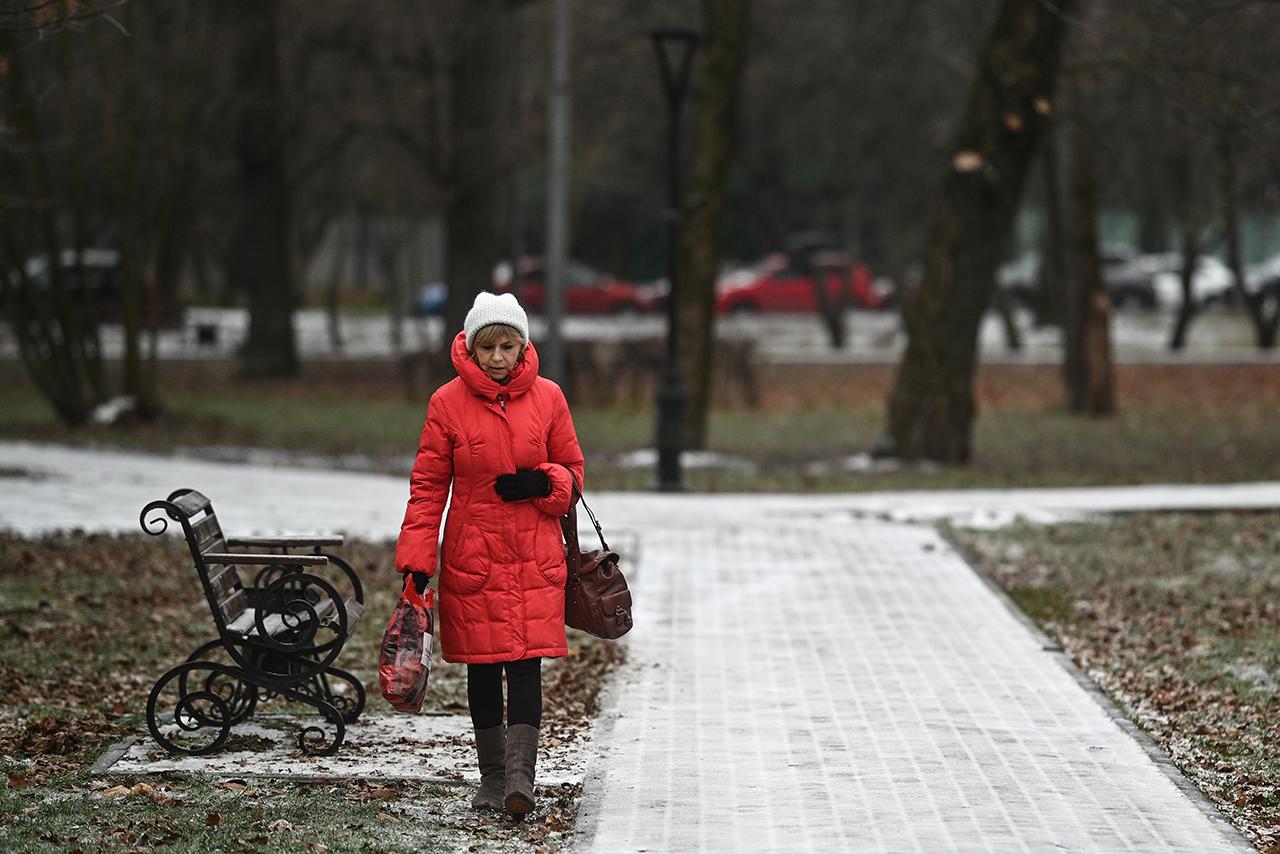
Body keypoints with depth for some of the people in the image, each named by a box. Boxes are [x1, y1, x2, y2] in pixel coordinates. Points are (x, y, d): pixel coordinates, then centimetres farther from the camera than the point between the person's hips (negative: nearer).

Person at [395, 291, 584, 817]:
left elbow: (573, 472, 11)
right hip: (472, 556, 0)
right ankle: (491, 778, 17)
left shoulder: (547, 398, 2)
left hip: (534, 557, 0)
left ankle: (520, 776, -11)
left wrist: (543, 483, -12)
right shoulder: (448, 402, -2)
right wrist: (416, 560, -7)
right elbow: (428, 485, 0)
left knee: (526, 664, -9)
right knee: (482, 667, 6)